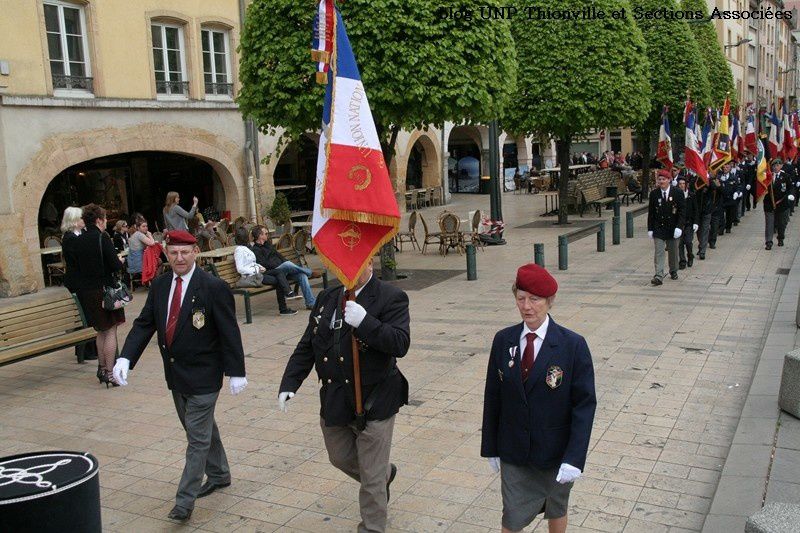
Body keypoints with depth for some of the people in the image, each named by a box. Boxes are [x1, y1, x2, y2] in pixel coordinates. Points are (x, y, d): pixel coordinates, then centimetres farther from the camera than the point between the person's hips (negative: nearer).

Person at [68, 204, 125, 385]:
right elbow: (115, 266, -16)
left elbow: (72, 269, 7)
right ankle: (109, 371, 0)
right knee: (110, 331, 2)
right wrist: (120, 261, 4)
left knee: (101, 331, 19)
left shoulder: (75, 242, 4)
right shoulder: (102, 238, -13)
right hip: (104, 290, -6)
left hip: (86, 293, 6)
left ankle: (101, 368, 23)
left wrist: (79, 289, 16)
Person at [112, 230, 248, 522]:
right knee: (201, 429, 22)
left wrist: (236, 372, -12)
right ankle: (218, 475, 41)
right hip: (176, 375, 7)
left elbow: (229, 332, -13)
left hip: (203, 376, -7)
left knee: (197, 437, -1)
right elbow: (144, 324, 1)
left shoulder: (213, 287, -15)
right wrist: (125, 357, -13)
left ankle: (185, 500, 7)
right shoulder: (159, 285, 3)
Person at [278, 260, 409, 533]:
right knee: (340, 458, 26)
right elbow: (306, 346, 7)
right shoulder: (327, 298, 5)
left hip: (373, 401, -6)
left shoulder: (391, 298, -13)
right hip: (334, 399, 7)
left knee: (371, 475, 5)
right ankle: (385, 473, 54)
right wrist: (289, 384, -2)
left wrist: (365, 322, -36)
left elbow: (400, 344, -25)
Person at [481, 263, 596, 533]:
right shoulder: (503, 341, -5)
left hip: (556, 452, -1)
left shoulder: (573, 345, -15)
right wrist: (491, 447, 4)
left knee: (556, 511, 21)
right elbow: (492, 397, 1)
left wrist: (574, 457, -20)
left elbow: (585, 404, -14)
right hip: (513, 452, 2)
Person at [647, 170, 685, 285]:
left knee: (673, 251, 14)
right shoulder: (654, 194, 1)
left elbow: (681, 212, -5)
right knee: (658, 252, -8)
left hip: (673, 228, 0)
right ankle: (658, 276, -12)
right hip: (658, 228, 0)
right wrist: (650, 229, 0)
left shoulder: (678, 193, -4)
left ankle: (673, 271, 34)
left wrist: (679, 227, -14)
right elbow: (651, 213, 4)